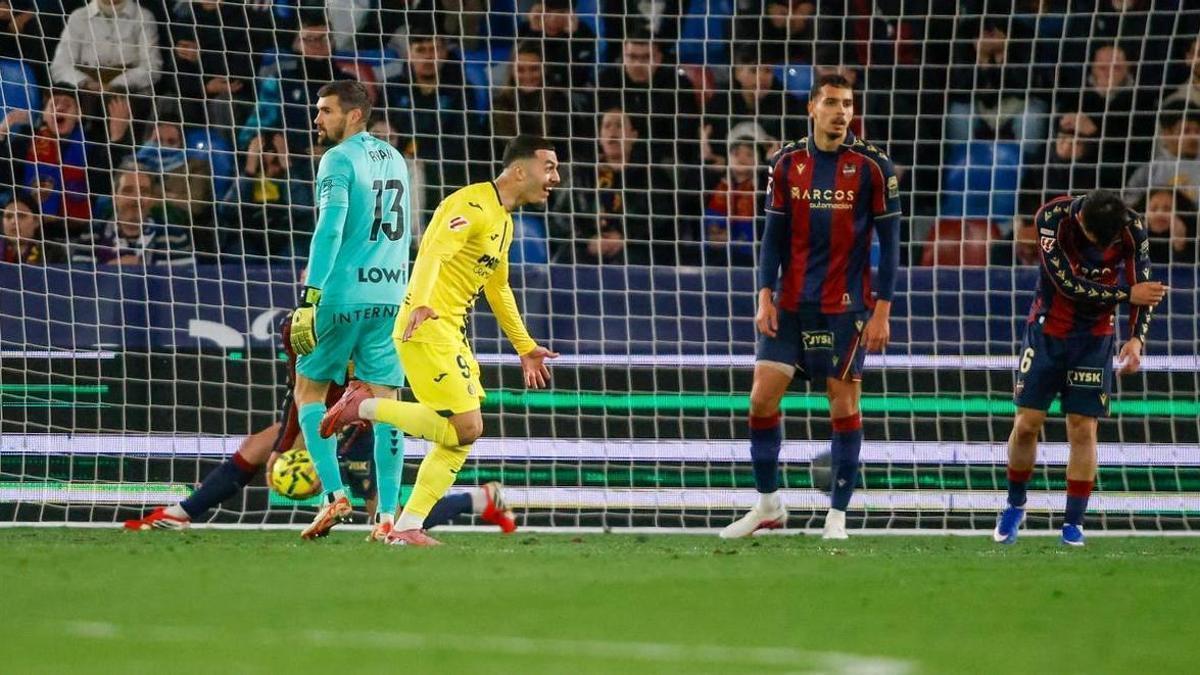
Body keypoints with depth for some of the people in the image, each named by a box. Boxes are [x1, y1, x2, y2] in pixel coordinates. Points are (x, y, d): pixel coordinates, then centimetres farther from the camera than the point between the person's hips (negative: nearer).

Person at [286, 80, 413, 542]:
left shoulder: (339, 160, -8)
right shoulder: (394, 160, 15)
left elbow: (330, 229, -18)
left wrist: (311, 296, -20)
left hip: (344, 296, -6)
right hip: (391, 296, 6)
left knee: (309, 390, 8)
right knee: (385, 402, 3)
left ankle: (335, 495, -4)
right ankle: (387, 516, -3)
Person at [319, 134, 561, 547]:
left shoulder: (504, 221, 18)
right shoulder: (472, 206, -13)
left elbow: (498, 289, 32)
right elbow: (433, 253, -29)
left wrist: (525, 348, 36)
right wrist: (421, 305, -47)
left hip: (452, 332, 10)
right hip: (427, 329, -10)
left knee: (461, 436, 6)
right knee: (466, 428, -16)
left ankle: (408, 527, 6)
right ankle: (367, 408, -5)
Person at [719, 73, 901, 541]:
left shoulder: (872, 166, -5)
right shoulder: (787, 163, 4)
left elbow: (889, 241, -3)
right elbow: (774, 235, 8)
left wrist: (882, 311, -7)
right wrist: (765, 296, -2)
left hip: (846, 307, -3)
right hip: (791, 305, 3)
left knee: (844, 406, -2)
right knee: (762, 397, -2)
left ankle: (837, 515, 7)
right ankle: (768, 506, 11)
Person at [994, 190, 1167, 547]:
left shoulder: (1133, 230, -15)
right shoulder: (1052, 218, -22)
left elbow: (1142, 288, -7)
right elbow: (1068, 284, -24)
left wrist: (1136, 339, -22)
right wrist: (1125, 294, -24)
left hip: (1095, 339, 1)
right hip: (1047, 328, -1)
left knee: (1083, 430, -5)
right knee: (1026, 424, -2)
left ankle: (1073, 524, 2)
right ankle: (1015, 506, 20)